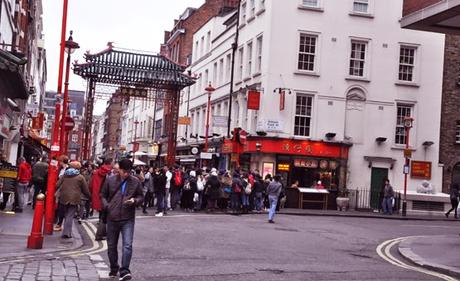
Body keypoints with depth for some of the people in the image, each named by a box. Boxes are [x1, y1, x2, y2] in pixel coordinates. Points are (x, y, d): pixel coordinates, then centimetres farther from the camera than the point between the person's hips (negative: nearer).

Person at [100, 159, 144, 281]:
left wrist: (134, 201, -13)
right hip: (112, 218, 2)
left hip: (128, 219, -2)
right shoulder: (110, 180, 1)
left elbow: (141, 197, 9)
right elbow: (103, 195, 11)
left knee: (127, 245, -14)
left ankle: (124, 271, -9)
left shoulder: (135, 182, 0)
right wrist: (107, 206, -6)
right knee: (111, 246, 13)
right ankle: (114, 269, 31)